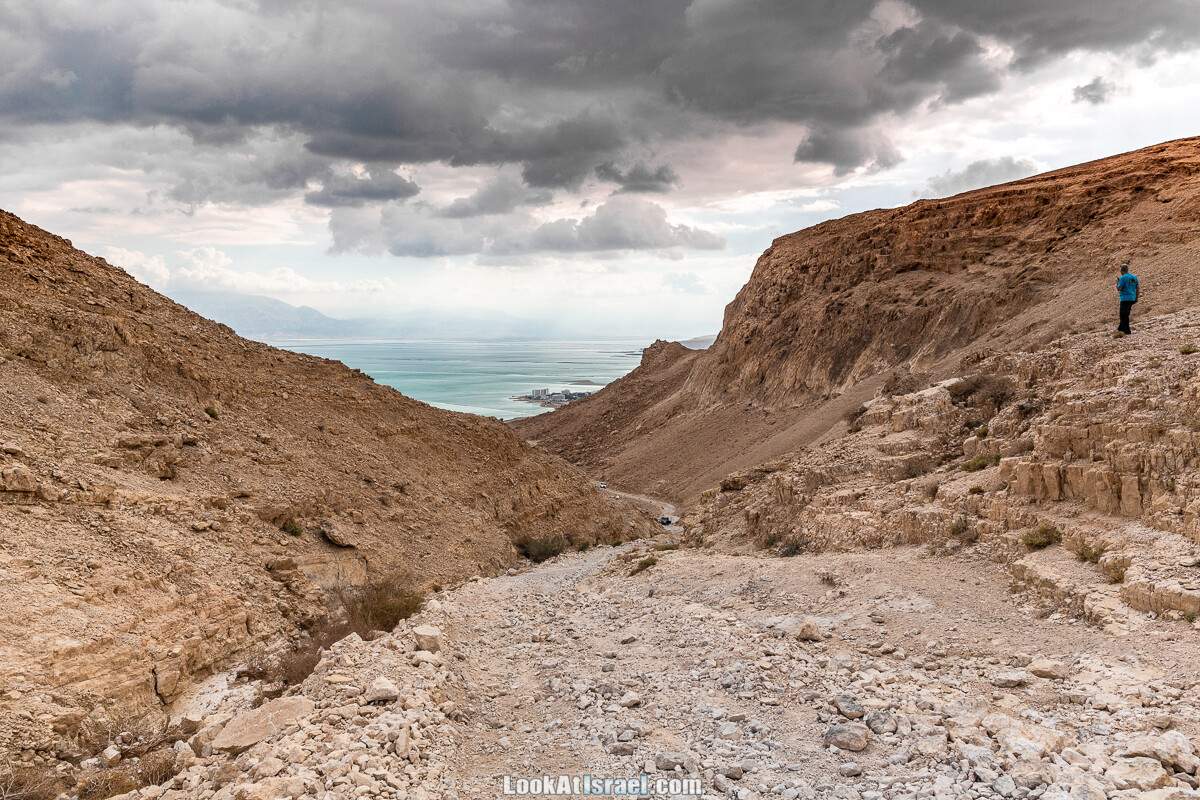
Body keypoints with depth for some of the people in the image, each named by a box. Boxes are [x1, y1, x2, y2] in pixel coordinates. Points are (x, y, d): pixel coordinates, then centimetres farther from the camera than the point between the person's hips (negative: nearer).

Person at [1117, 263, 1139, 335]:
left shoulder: (1123, 278, -12)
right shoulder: (1134, 277, 11)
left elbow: (1119, 289, -15)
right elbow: (1137, 288, 14)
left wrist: (1117, 282, 2)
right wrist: (1136, 298, 21)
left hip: (1125, 298, -8)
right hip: (1132, 298, 8)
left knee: (1124, 315, -3)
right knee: (1125, 314, 20)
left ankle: (1127, 331, -6)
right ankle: (1121, 328, 33)